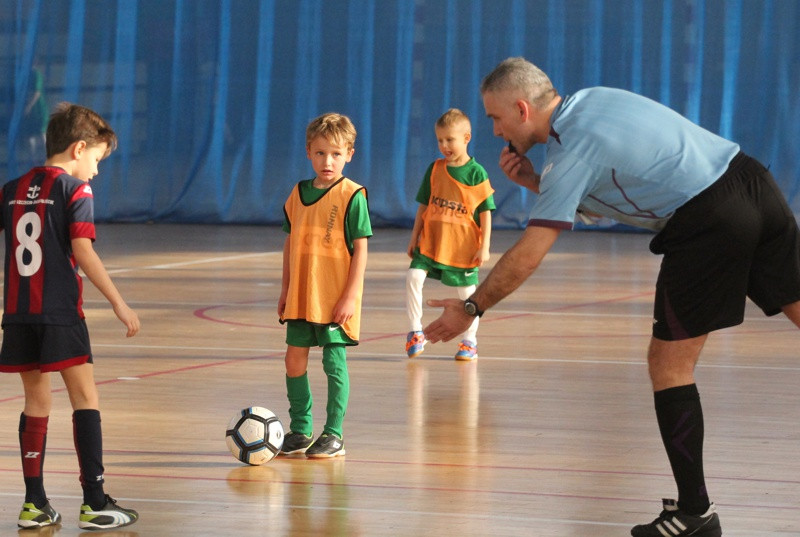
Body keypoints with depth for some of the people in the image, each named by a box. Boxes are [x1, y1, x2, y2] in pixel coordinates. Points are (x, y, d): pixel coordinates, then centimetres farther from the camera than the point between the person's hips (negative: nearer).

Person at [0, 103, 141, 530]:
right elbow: (82, 253, -12)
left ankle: (34, 503, 11)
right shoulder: (75, 190, -5)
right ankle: (94, 502, -7)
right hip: (60, 312, -6)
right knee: (84, 396, -2)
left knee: (36, 402, 13)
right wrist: (118, 303, -11)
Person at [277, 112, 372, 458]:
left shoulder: (352, 196, -9)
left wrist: (351, 296, -14)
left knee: (334, 363, 0)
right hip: (301, 297, 6)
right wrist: (285, 289, 13)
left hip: (336, 298, -6)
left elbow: (360, 248, -10)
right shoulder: (299, 193, 8)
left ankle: (334, 435, 8)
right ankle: (300, 430, 19)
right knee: (294, 360, 7)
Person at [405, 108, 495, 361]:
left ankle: (469, 342, 23)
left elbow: (485, 212, -4)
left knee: (467, 293, 4)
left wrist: (484, 246, -8)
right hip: (430, 241, 3)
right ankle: (415, 332, -4)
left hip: (463, 245, -3)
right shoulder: (435, 169, 5)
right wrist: (414, 238, 9)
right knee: (413, 276, -16)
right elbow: (423, 206, 12)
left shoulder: (476, 173, -5)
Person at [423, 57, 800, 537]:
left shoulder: (573, 152, -11)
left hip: (709, 223, -9)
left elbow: (528, 256, -11)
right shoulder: (592, 100, 15)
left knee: (670, 365, 2)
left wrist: (471, 308, 0)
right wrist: (534, 181, 11)